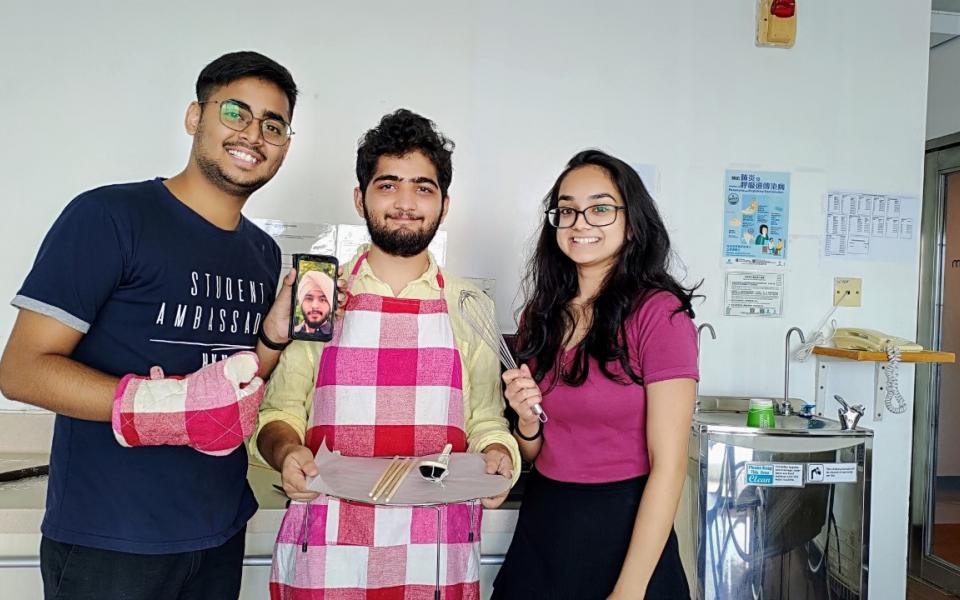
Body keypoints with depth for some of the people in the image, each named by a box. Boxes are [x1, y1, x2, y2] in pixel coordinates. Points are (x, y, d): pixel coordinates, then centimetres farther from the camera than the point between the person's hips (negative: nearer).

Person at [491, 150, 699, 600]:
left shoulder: (658, 312, -14)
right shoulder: (541, 314, 3)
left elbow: (668, 465, -16)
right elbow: (535, 453, 11)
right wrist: (527, 419, -11)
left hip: (623, 528, -5)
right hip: (541, 526, 6)